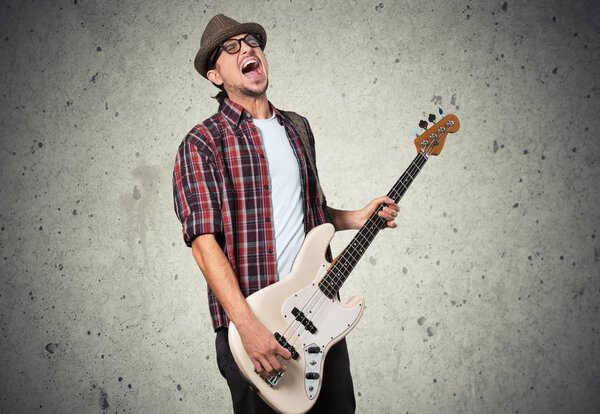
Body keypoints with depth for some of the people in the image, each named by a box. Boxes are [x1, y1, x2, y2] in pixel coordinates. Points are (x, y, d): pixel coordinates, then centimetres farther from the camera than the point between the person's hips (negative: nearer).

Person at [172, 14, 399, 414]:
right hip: (253, 322, -6)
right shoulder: (202, 143, -8)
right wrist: (248, 327, -24)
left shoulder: (298, 129, 13)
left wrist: (356, 218, 4)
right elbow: (204, 240, -17)